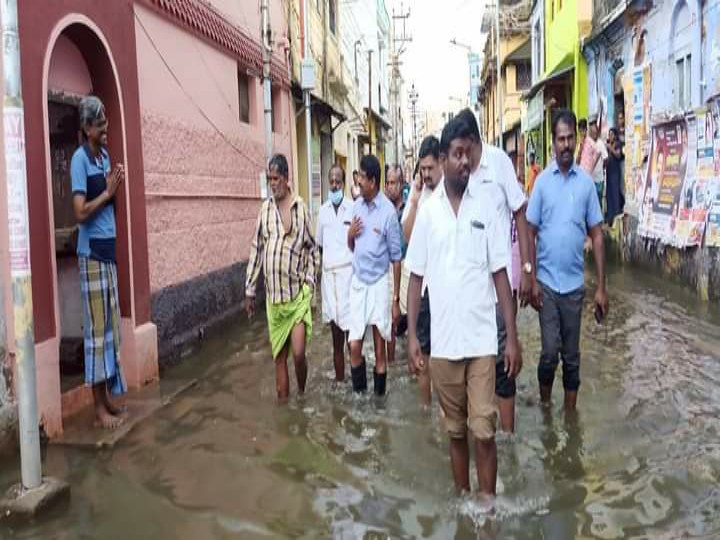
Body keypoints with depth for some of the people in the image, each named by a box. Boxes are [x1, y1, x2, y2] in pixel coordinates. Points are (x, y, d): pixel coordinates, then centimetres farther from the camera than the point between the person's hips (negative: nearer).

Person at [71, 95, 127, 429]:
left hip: (109, 248, 9)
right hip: (91, 252, -9)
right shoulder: (80, 159, -11)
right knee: (97, 327, -5)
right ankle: (99, 408, 3)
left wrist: (116, 188, 0)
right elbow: (80, 212, -18)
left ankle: (108, 398, 21)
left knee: (111, 324, 11)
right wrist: (108, 192, -14)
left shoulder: (105, 155, 14)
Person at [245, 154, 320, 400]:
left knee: (298, 353, -6)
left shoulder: (301, 208, -1)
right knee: (279, 357, 9)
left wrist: (309, 282, -3)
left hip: (298, 294, -2)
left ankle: (302, 395, 20)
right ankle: (283, 403, 20)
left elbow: (313, 249, 6)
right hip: (273, 295, 3)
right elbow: (256, 250, 9)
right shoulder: (265, 208, 5)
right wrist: (249, 290, 9)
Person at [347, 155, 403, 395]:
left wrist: (396, 299, -6)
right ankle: (358, 394, 19)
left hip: (379, 283, -4)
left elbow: (396, 258, -7)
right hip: (357, 282, 4)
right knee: (354, 347, 2)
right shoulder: (356, 206, 6)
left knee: (380, 350, 5)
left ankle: (379, 397, 18)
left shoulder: (388, 211, -11)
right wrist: (350, 235, -7)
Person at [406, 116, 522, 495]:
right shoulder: (427, 210, 2)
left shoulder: (486, 206, -1)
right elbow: (416, 276, 5)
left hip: (482, 339, -1)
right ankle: (462, 498, 30)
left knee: (484, 432, 0)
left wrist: (513, 337, -3)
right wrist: (411, 334, 0)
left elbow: (500, 274, -1)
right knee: (455, 430, 14)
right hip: (442, 341, 2)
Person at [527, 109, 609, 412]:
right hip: (547, 282, -1)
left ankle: (570, 412, 24)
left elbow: (597, 235, 3)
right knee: (550, 353, 0)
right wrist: (531, 281, -6)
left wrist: (601, 287, -1)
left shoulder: (586, 181, 1)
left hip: (575, 283, 1)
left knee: (572, 355, 10)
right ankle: (544, 405, 22)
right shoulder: (542, 181, -1)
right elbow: (530, 233, 0)